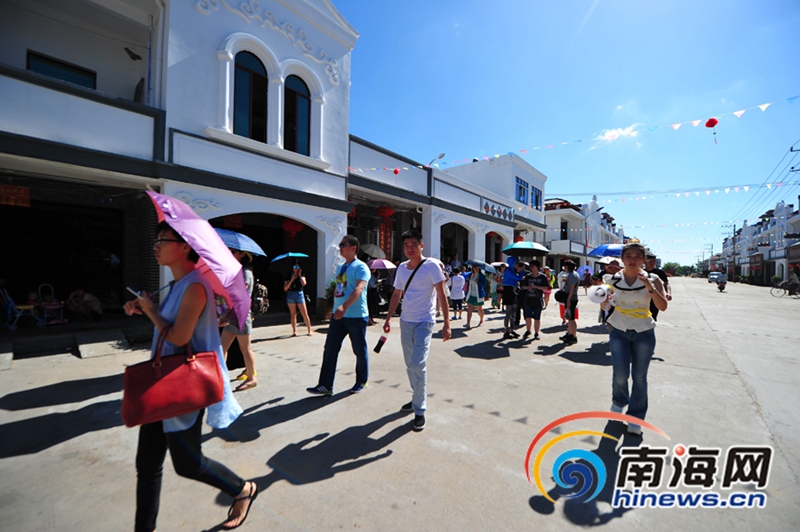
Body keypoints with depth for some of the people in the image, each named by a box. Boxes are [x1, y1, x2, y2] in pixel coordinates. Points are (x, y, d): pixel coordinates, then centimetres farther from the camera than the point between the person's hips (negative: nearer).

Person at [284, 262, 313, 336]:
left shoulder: (301, 276, 8)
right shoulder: (288, 277, 6)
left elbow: (304, 283, -13)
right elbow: (285, 288, -2)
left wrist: (299, 275, -6)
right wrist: (291, 280, -10)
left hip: (299, 294, 0)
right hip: (290, 295, 1)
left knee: (305, 314, -3)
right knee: (293, 315, 5)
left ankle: (309, 330, 4)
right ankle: (294, 331, 13)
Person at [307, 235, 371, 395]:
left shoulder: (360, 267, -13)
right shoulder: (340, 267, 13)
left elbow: (359, 288, -29)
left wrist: (345, 306, -42)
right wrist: (335, 307, 18)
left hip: (356, 317, -7)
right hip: (338, 316, 7)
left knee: (360, 351, 9)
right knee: (330, 350, 6)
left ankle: (361, 382, 28)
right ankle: (325, 385, 16)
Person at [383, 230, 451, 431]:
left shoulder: (431, 266, -11)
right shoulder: (401, 268, 6)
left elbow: (441, 295, -12)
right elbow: (396, 295, 12)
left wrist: (446, 322, -17)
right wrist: (388, 319, 9)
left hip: (424, 323, -6)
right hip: (405, 322, 6)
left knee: (418, 365, -10)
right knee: (410, 365, 15)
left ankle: (420, 411, 6)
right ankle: (418, 398, 35)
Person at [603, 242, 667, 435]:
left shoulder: (652, 280, -5)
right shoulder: (614, 280, -2)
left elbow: (663, 306, -14)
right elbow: (605, 305, 6)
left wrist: (650, 288, -26)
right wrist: (605, 299, -16)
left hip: (644, 333, 0)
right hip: (618, 331, 1)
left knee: (639, 377, 5)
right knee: (620, 374, -3)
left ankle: (636, 417, 22)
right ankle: (619, 402, 29)